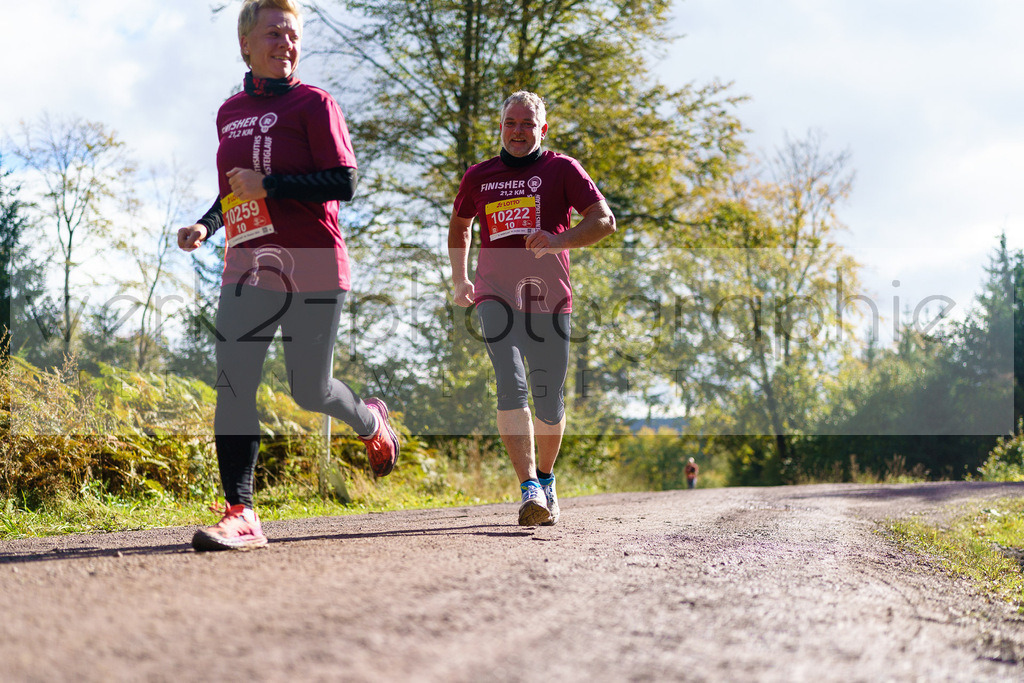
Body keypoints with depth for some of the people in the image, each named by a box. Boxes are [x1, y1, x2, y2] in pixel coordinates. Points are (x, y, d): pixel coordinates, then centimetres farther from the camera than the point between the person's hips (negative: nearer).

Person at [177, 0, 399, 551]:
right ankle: (240, 515, -8)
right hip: (248, 263, 5)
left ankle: (371, 422, 37)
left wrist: (268, 184, -16)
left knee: (310, 392, 3)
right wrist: (206, 226, 11)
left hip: (312, 264, -4)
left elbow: (344, 184, -10)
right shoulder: (230, 112, 15)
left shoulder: (313, 103, -3)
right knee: (233, 385, -10)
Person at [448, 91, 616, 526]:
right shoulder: (479, 177, 14)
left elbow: (604, 221, -3)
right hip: (496, 295, 1)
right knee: (511, 386, -19)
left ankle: (546, 479, 30)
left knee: (548, 403, 4)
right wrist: (459, 279, 26)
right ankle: (530, 491, -24)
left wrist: (558, 240, -18)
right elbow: (459, 225, 33)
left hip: (549, 298, -1)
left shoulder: (561, 169, 5)